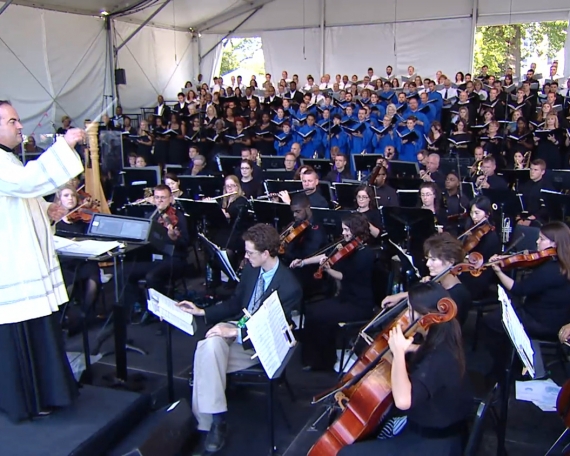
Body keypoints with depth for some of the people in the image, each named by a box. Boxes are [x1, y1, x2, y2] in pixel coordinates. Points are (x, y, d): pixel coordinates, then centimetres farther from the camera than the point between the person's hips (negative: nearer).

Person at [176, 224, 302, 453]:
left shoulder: (289, 287, -19)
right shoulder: (250, 269, 2)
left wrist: (235, 332, -26)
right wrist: (202, 312, 7)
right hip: (236, 328, 6)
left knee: (211, 349, -29)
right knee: (209, 346, -27)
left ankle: (212, 420, -14)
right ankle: (214, 419, -17)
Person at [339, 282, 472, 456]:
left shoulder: (440, 358, -30)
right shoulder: (443, 344, -3)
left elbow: (403, 400, -43)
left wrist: (398, 352, -32)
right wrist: (404, 348, 3)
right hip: (436, 430, 10)